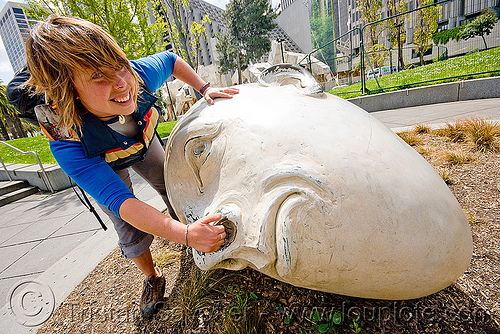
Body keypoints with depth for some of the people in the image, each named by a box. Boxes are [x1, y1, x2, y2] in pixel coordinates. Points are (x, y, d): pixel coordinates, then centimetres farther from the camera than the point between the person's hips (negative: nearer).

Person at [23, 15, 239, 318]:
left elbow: (170, 60, -14)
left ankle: (186, 220, 47)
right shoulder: (68, 143, -42)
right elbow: (119, 201, -48)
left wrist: (204, 88, -18)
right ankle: (152, 277, 30)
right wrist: (184, 235, -58)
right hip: (100, 165, -2)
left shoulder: (138, 75, -37)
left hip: (142, 142, 3)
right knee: (130, 229, 1)